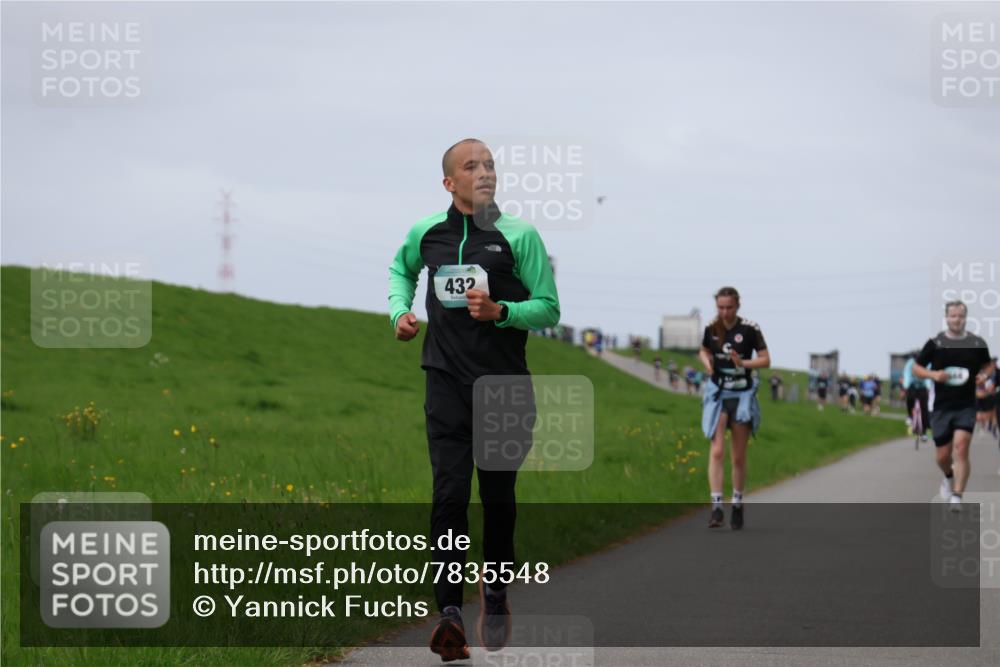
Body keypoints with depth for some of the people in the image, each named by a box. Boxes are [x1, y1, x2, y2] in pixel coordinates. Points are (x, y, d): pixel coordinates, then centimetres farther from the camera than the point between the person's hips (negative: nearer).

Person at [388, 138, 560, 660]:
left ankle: (495, 596, 30)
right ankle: (450, 612, -18)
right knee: (450, 494, -12)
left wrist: (500, 311, -18)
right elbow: (400, 269, 29)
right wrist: (400, 312, 11)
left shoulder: (519, 236, -4)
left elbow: (549, 309, -2)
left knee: (498, 497, 9)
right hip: (447, 382, 1)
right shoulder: (426, 234, 5)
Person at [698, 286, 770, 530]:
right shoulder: (711, 329, 0)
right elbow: (703, 351, 17)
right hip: (717, 394, 1)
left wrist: (743, 363, -22)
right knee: (717, 451, -13)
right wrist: (707, 362, -5)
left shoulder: (749, 329, -8)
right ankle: (716, 506, -18)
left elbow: (766, 360, -5)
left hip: (742, 395, -1)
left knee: (739, 456, 7)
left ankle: (737, 507, 21)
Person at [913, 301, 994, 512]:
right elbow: (917, 368, 6)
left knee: (961, 447, -18)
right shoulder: (935, 343, -1)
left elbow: (988, 366, 19)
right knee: (942, 456, 6)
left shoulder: (977, 344, 3)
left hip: (966, 406, -1)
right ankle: (949, 477, 41)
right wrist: (933, 374, -13)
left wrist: (985, 375, -4)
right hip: (941, 406, 1)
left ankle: (957, 496, -17)